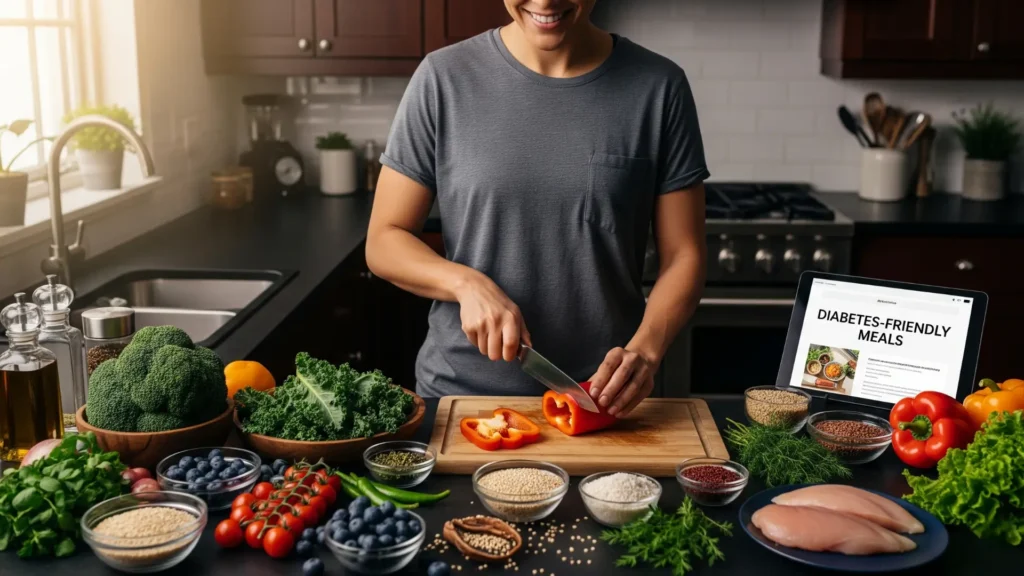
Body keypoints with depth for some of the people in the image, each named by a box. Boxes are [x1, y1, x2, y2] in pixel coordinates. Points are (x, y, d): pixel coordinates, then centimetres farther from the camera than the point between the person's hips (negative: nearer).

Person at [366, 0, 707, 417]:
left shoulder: (658, 86, -4)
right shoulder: (444, 78, -5)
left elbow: (683, 256, -2)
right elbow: (383, 241, -2)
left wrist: (644, 351, -20)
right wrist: (466, 283, -20)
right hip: (460, 395, 0)